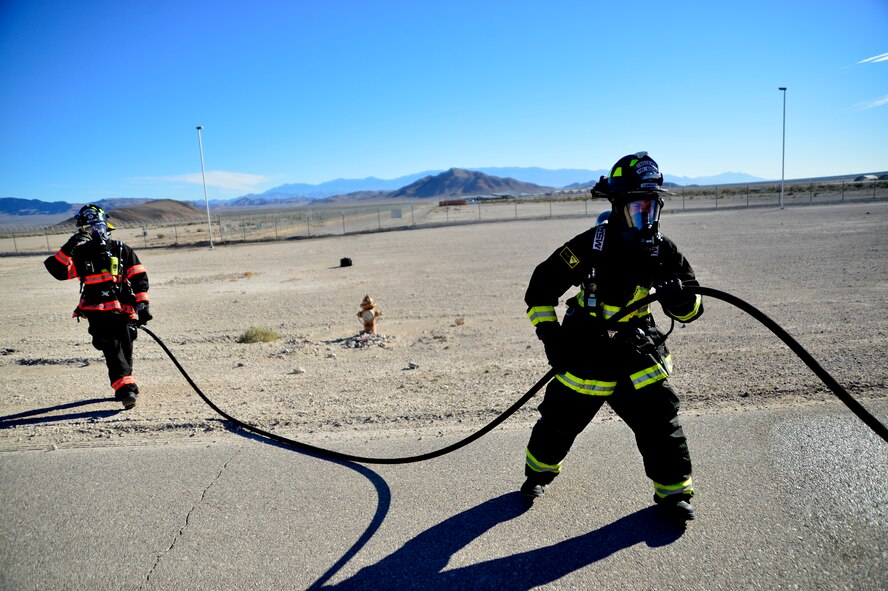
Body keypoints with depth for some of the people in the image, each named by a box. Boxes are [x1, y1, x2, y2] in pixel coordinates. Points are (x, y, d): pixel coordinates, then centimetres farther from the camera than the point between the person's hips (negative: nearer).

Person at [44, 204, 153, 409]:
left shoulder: (121, 250, 7)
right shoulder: (81, 253, 12)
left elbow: (139, 277, 4)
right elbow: (59, 272, 0)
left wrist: (142, 304, -5)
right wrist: (68, 248, -13)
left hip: (123, 310, 0)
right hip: (97, 313, 0)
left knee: (125, 351, 3)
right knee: (112, 351, -7)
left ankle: (125, 386, 11)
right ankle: (126, 388, -5)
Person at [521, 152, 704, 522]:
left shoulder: (663, 251, -5)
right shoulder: (591, 245, -16)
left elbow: (691, 311, 0)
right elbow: (542, 286, -8)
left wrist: (679, 297, -24)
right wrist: (549, 334, -13)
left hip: (637, 352, 3)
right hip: (585, 354, -2)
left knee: (660, 420, 0)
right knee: (561, 419, 10)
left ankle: (673, 493, 24)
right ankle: (539, 471, 39)